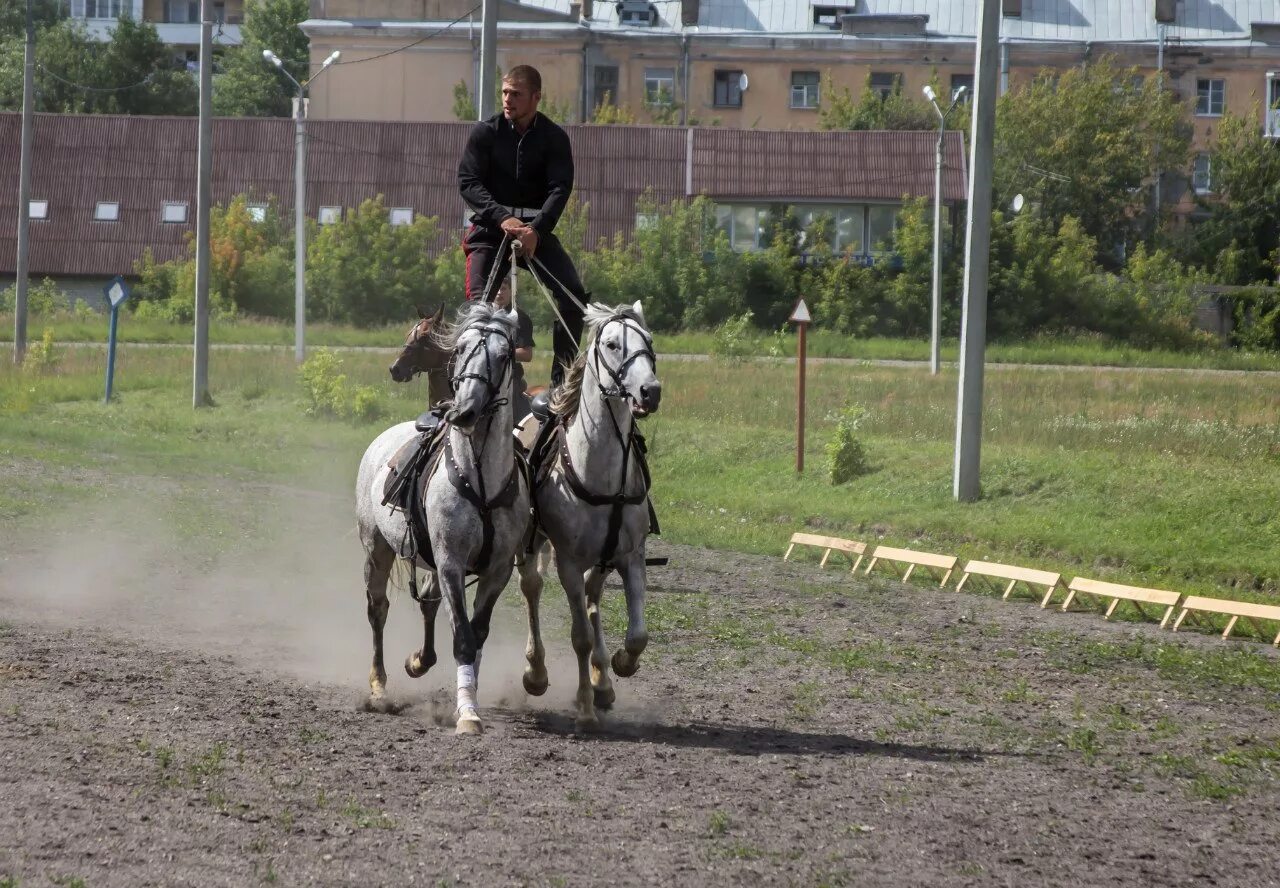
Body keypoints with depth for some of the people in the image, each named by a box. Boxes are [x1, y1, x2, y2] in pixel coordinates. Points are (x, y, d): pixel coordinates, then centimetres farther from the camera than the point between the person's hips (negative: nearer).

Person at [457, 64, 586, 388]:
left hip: (535, 229, 1)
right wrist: (502, 218, -24)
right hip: (490, 228, -1)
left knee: (573, 294, -15)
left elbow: (560, 188, -10)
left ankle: (563, 377, -8)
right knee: (480, 301, -15)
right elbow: (468, 182, -9)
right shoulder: (485, 132, -1)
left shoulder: (554, 138, 0)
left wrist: (536, 229, -27)